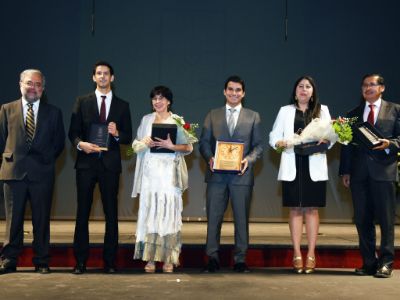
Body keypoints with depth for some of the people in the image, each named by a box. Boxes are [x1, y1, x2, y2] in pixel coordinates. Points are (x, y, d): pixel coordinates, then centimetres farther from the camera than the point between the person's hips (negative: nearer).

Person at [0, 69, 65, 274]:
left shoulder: (53, 113, 9)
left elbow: (59, 142, 12)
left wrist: (47, 159, 5)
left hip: (42, 172, 0)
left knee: (42, 219, 4)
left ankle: (41, 262, 13)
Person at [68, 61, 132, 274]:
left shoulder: (122, 105, 11)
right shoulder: (82, 102, 9)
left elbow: (128, 137, 8)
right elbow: (73, 132, 5)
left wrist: (117, 134, -13)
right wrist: (80, 144, -15)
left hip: (110, 163, 1)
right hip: (86, 162, 0)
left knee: (111, 214, 3)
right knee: (82, 212, 1)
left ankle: (109, 261, 12)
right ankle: (80, 261, 8)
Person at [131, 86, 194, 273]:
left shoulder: (177, 121, 3)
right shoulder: (146, 120, 14)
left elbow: (188, 147, 0)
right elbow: (135, 145, 14)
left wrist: (170, 146, -16)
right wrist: (146, 142, -7)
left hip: (169, 174, -3)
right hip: (150, 173, 3)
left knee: (169, 212, -5)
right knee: (149, 212, -1)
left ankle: (169, 259, 1)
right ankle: (150, 258, 4)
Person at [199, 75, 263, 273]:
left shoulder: (253, 117, 11)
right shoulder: (213, 115, 13)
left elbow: (258, 145, 7)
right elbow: (204, 142, 8)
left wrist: (249, 159, -11)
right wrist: (209, 158, -11)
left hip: (241, 174, 0)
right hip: (217, 174, 1)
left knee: (242, 218, 4)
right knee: (213, 217, 3)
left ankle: (240, 259, 14)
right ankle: (213, 258, 12)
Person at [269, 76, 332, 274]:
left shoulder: (322, 110, 14)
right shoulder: (285, 111, 13)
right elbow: (273, 137, 7)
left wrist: (325, 141, -17)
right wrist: (280, 143, -15)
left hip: (314, 166, 0)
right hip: (292, 165, 0)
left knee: (311, 209, 0)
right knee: (295, 209, 0)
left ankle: (311, 254, 5)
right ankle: (297, 254, 4)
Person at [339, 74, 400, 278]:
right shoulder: (353, 114, 16)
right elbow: (347, 144, 13)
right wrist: (345, 171, 7)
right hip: (359, 173, 3)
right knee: (362, 219, 5)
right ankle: (369, 262, 13)